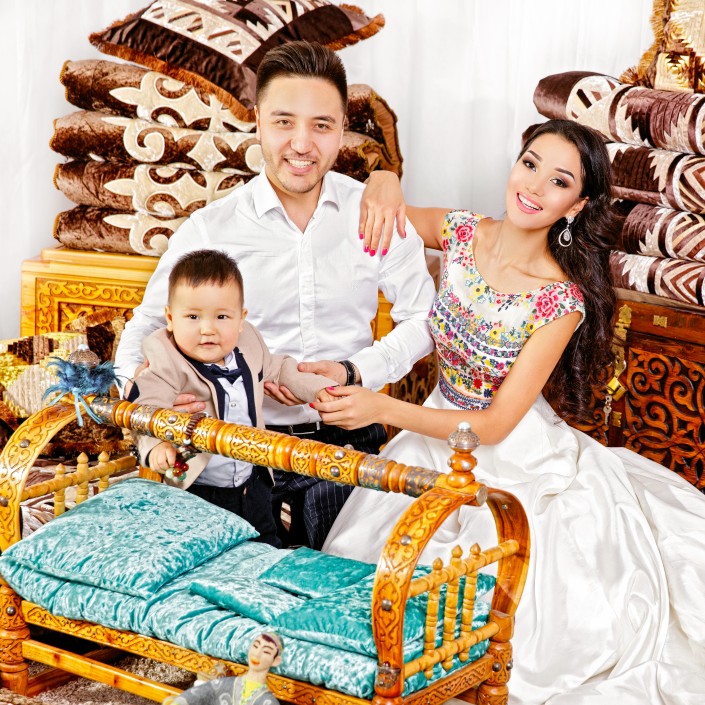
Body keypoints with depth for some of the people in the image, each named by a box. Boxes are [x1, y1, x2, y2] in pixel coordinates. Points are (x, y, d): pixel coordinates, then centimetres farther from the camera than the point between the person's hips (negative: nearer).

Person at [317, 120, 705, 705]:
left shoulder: (563, 301, -23)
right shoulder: (461, 233, -11)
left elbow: (496, 425, -22)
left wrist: (382, 409, -30)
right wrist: (384, 183, -20)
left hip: (518, 455, -4)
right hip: (440, 432, 5)